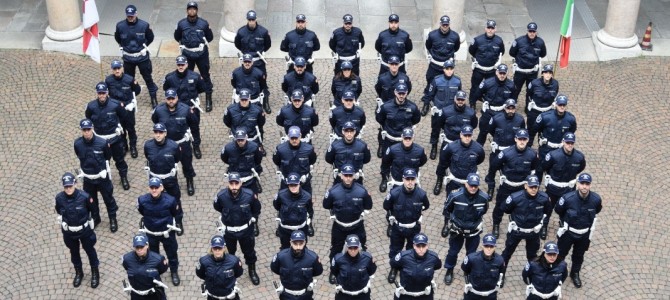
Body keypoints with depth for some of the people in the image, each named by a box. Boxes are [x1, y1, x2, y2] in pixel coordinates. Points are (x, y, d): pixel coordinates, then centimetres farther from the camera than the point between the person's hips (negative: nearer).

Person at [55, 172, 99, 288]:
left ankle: (95, 273, 42)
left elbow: (92, 210, -6)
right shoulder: (59, 198, -21)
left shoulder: (84, 196, -27)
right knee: (74, 252, 23)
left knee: (89, 250, 19)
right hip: (68, 232, 2)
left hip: (84, 230, -2)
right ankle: (79, 272, 48)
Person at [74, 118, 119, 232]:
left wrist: (99, 164, 6)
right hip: (87, 178, 2)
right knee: (91, 199, 22)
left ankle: (113, 218, 37)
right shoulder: (77, 144, -17)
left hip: (102, 176, -2)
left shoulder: (102, 143, -24)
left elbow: (108, 157, -4)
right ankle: (95, 218, 45)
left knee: (108, 198, 15)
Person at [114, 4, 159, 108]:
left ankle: (153, 99, 19)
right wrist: (123, 47, 7)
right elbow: (117, 38, 9)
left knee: (148, 78, 8)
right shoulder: (120, 26, -12)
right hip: (127, 57, 2)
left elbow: (150, 38, 2)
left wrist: (144, 46, -1)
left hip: (142, 56, -2)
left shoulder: (144, 25, -16)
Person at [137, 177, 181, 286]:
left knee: (172, 253, 21)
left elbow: (174, 214, -7)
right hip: (150, 232, 1)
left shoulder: (169, 200, -30)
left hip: (167, 232, -1)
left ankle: (174, 272, 47)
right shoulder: (142, 200, -25)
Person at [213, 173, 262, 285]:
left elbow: (256, 209, -4)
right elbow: (217, 207, -1)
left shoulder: (249, 195, -27)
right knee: (229, 253, 23)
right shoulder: (221, 196, -27)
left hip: (246, 230, 0)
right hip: (228, 230, 0)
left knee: (249, 252, 22)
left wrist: (253, 221, 6)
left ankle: (252, 271, 48)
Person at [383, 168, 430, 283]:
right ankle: (394, 269, 45)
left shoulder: (421, 194, -25)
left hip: (414, 228, 0)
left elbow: (426, 206, 1)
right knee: (395, 249, 20)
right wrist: (391, 218, 3)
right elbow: (386, 207, -4)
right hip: (397, 227, 0)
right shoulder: (395, 193, -27)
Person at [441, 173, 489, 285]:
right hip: (457, 230, -1)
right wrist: (447, 225, 2)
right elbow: (447, 210, -6)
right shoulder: (455, 196, -27)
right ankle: (449, 271, 39)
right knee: (453, 251, 14)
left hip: (474, 231, 1)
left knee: (471, 253, 17)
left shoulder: (484, 197, -23)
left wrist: (478, 223, 11)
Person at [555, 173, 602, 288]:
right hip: (568, 231, -2)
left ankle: (575, 273, 50)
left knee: (579, 255, 25)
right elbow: (558, 210, -9)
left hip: (585, 233, 2)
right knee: (561, 253, 18)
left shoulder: (596, 199, -24)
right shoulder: (568, 198, -31)